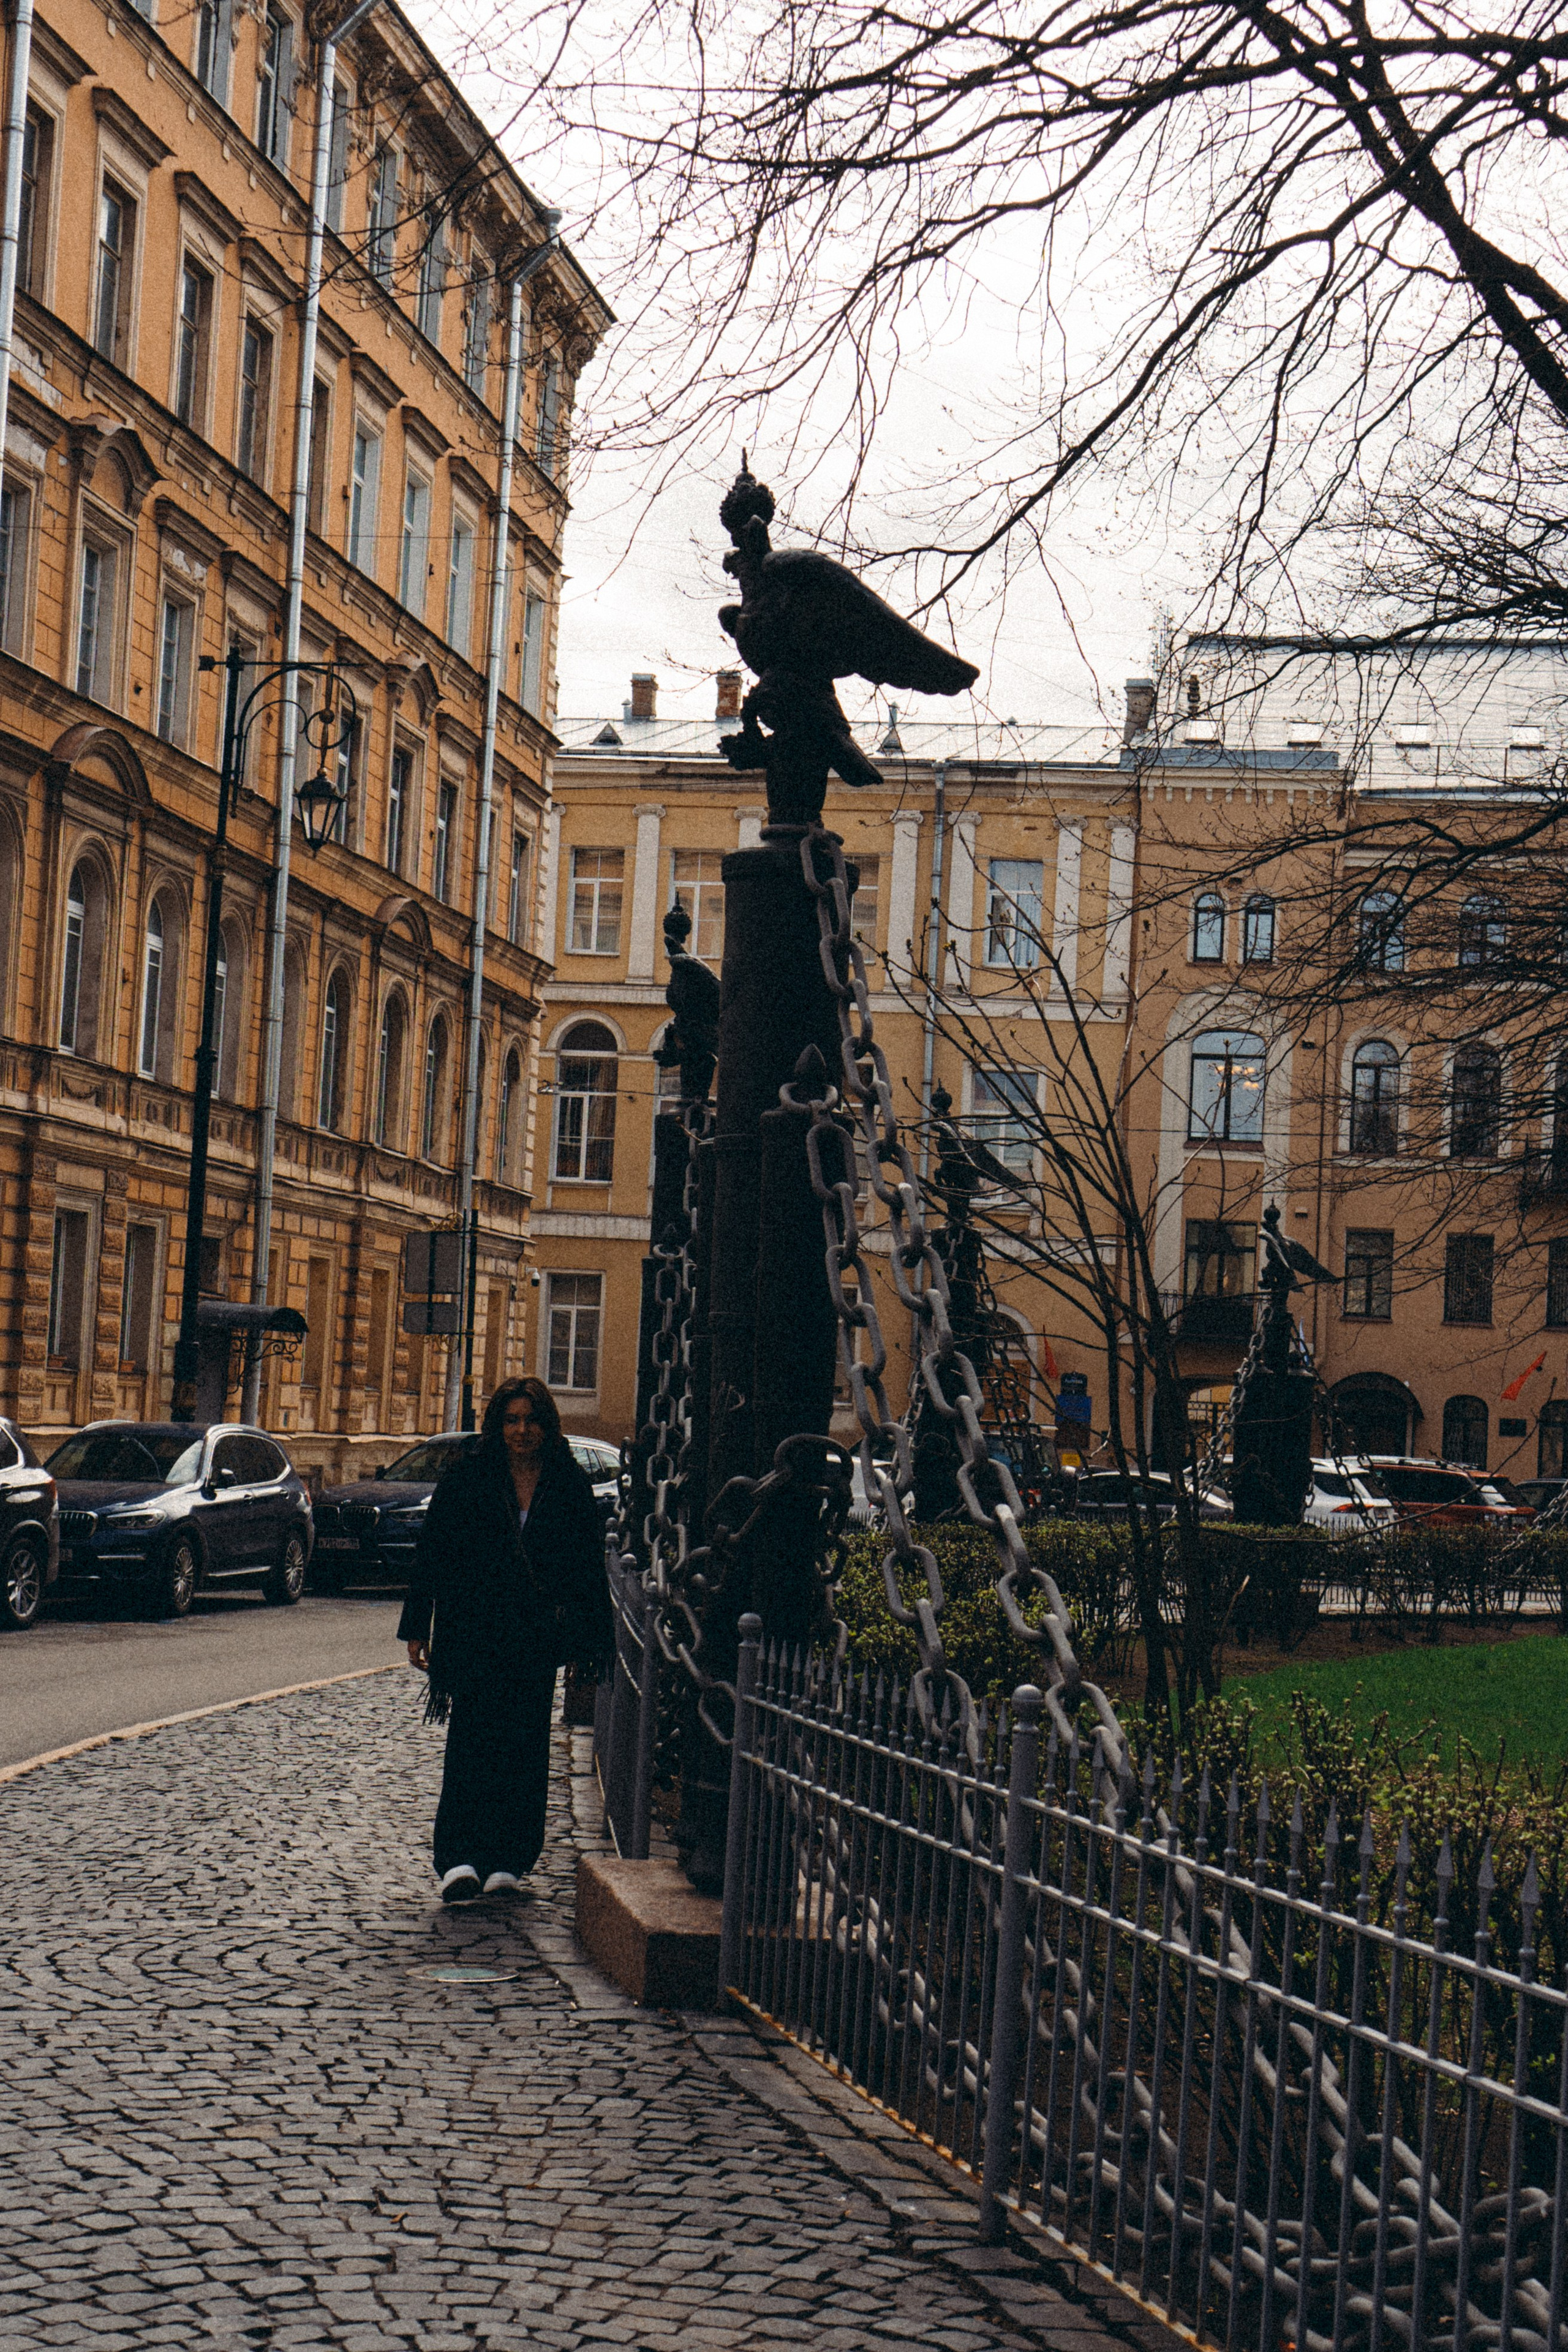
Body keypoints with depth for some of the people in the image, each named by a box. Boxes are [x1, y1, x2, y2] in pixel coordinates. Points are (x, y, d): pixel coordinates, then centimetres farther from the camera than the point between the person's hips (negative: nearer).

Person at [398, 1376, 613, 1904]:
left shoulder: (569, 1487, 6)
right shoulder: (468, 1479, 2)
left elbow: (589, 1565, 10)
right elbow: (431, 1555, 4)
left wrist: (588, 1637, 5)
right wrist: (417, 1628, 1)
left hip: (538, 1639, 2)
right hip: (475, 1635, -2)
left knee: (525, 1744, 4)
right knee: (474, 1737, -11)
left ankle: (508, 1860, 12)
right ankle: (459, 1859, -15)